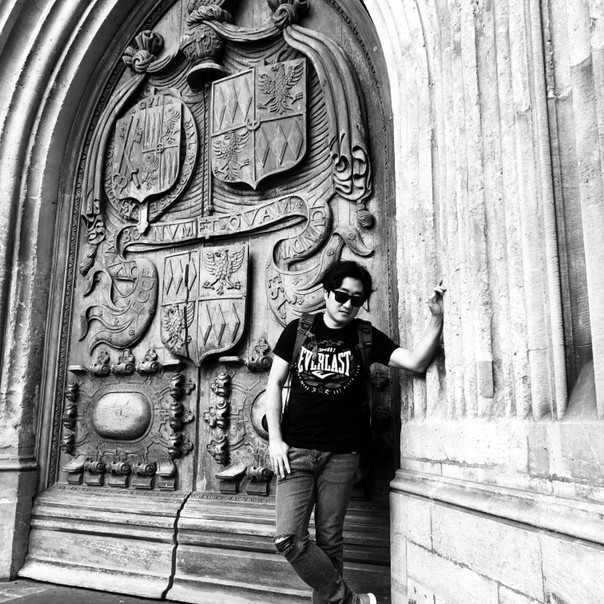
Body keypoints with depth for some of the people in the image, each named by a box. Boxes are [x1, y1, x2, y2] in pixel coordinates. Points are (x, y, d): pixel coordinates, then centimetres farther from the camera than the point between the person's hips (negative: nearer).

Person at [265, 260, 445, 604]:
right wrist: (275, 439, -2)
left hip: (341, 455, 0)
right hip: (295, 450, 1)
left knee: (329, 542, 6)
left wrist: (437, 320, -21)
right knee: (289, 539, -6)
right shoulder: (298, 330, 5)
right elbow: (275, 384, 6)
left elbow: (416, 362, -8)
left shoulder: (366, 337, 4)